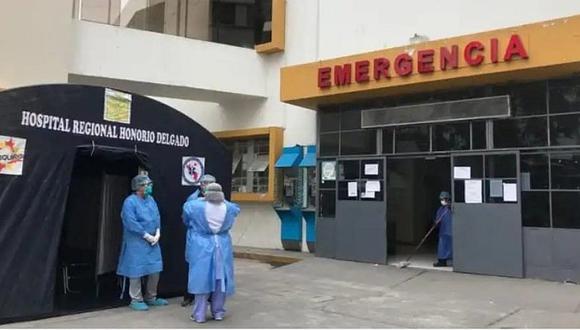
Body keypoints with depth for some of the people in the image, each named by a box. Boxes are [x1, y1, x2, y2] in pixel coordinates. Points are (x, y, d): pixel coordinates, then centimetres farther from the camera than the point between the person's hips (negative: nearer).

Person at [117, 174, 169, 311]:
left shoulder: (151, 199, 9)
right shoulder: (130, 201, -13)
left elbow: (157, 217, 10)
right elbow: (131, 223, -19)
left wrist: (157, 234, -5)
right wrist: (147, 236, -16)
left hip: (152, 240, 7)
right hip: (136, 242, -7)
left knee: (155, 269, 10)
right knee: (137, 270, 1)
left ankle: (151, 297, 25)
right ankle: (136, 300, 15)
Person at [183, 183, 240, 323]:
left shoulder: (196, 206, -7)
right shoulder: (229, 208, 0)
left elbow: (186, 207, 13)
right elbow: (236, 208, 23)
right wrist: (222, 200, 31)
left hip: (202, 248, -2)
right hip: (222, 247, 2)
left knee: (202, 278, 3)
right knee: (220, 278, 10)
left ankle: (199, 314, 9)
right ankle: (218, 312, 18)